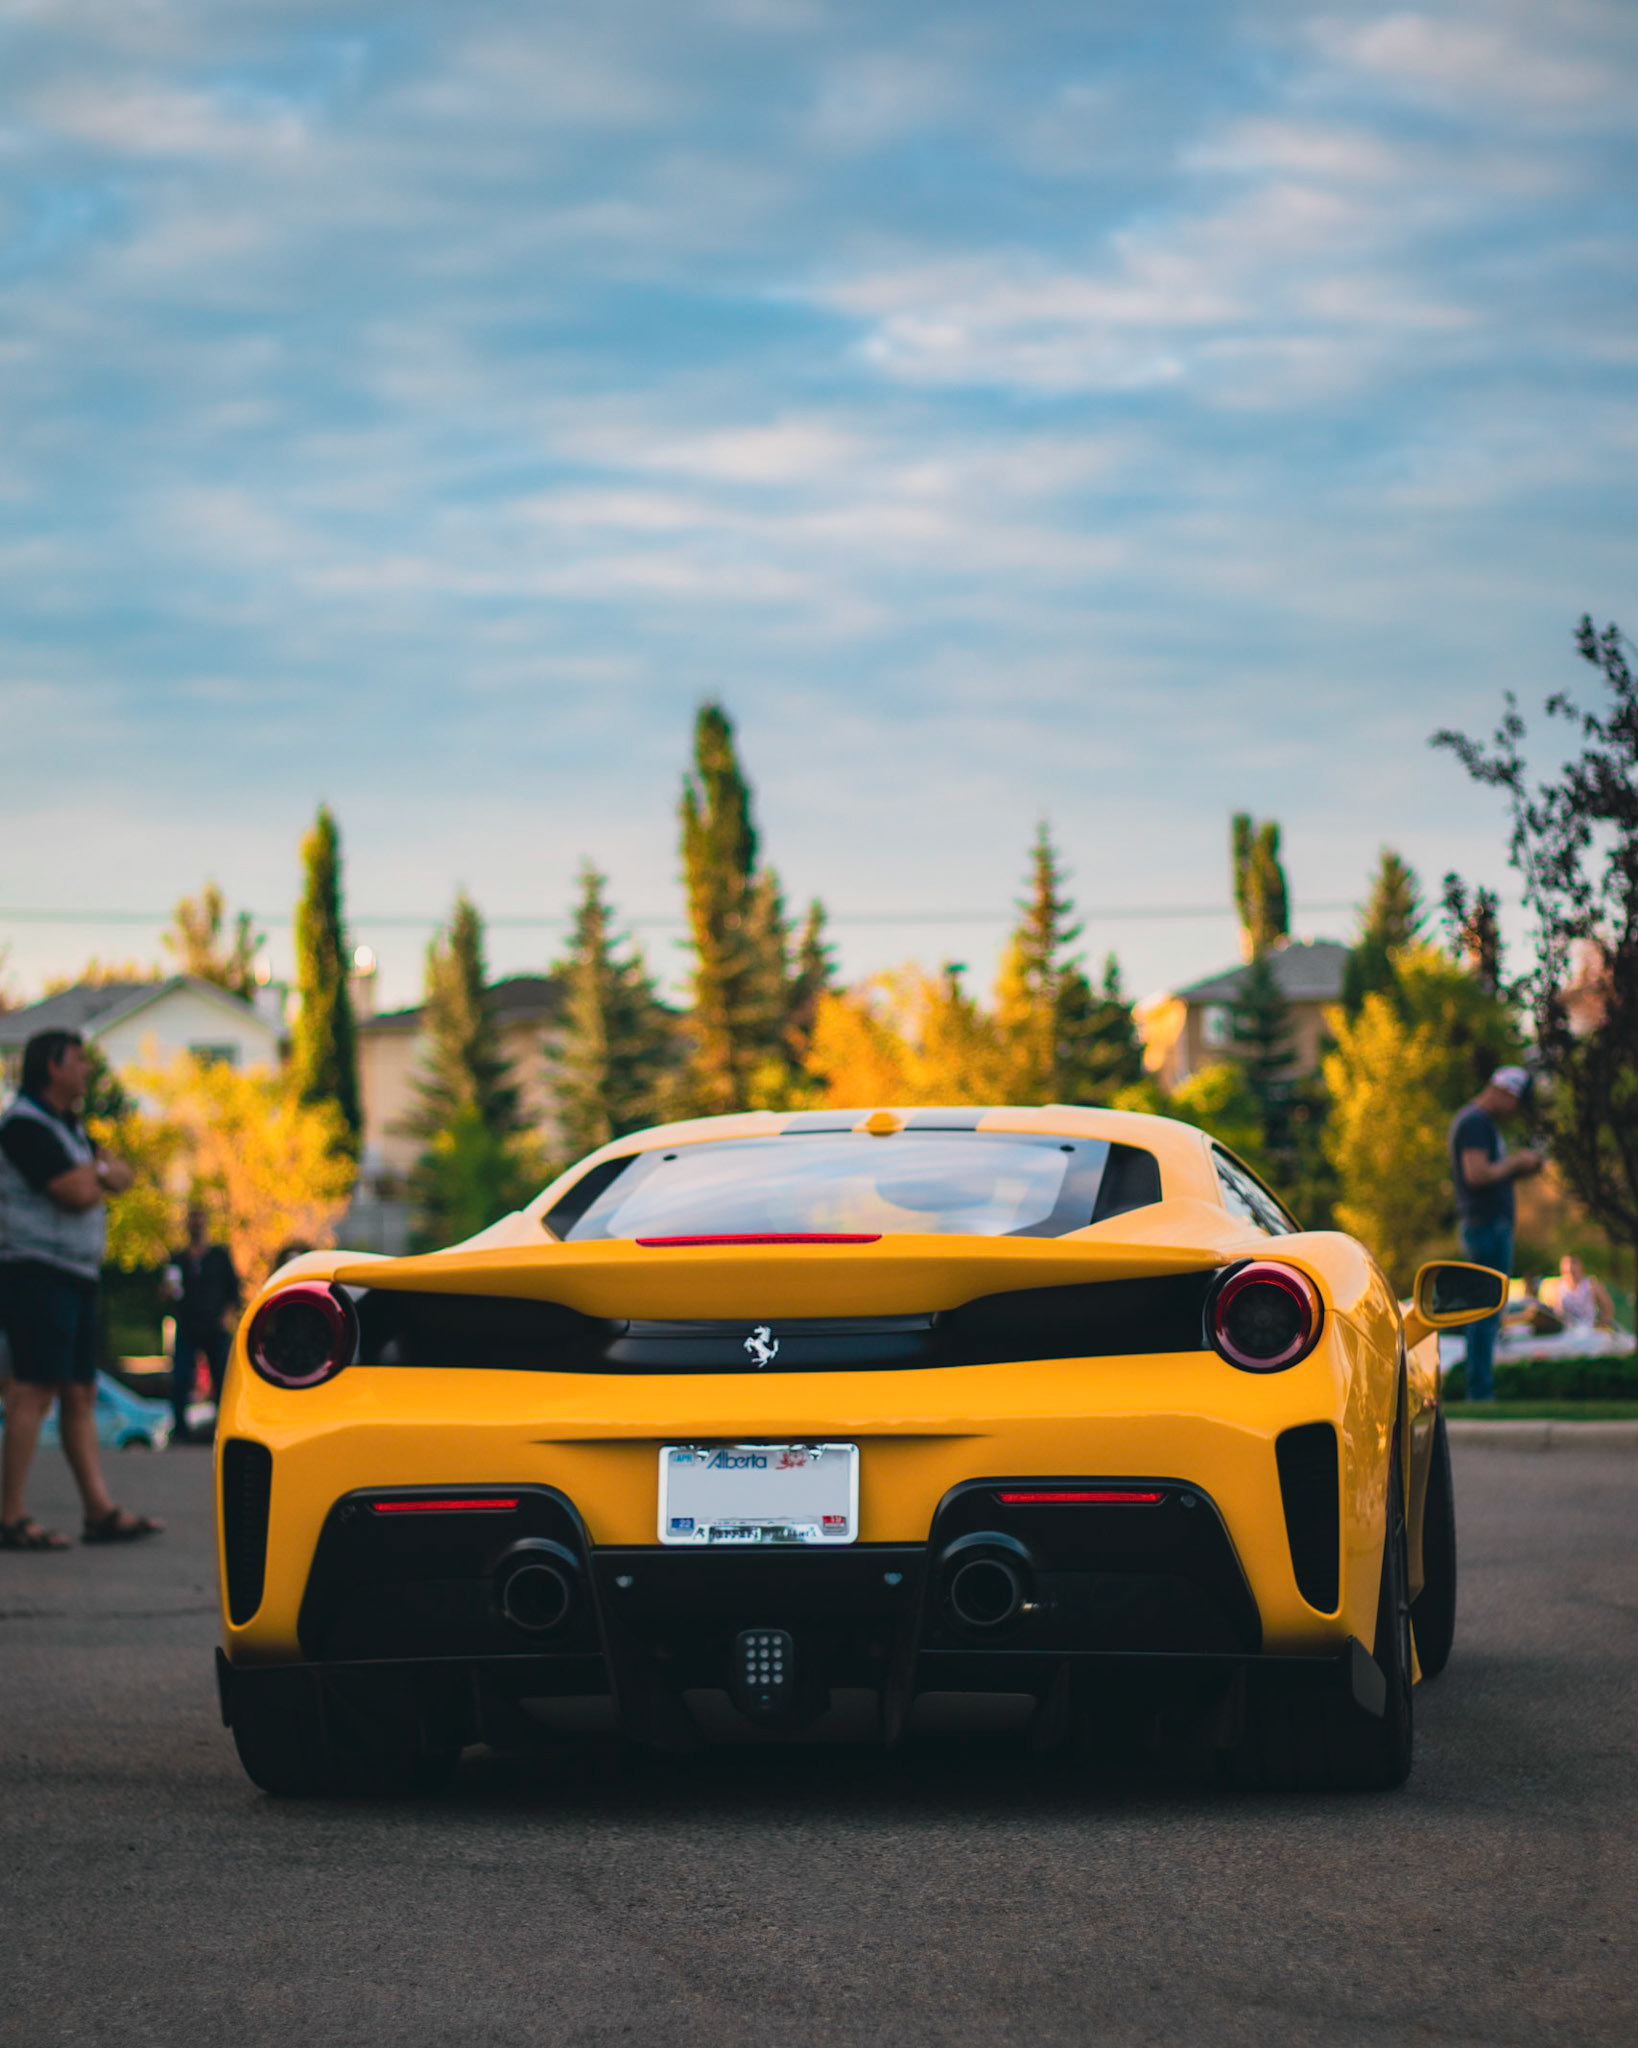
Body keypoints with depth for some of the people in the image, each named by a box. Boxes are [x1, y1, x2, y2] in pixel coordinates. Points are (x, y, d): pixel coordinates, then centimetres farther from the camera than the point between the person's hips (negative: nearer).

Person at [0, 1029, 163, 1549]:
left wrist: (94, 1170, -6)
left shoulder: (68, 1128, 20)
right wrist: (97, 1174, 3)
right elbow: (77, 1192, -19)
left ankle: (100, 1511, 10)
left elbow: (121, 1176, 15)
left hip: (76, 1275, 10)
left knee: (80, 1394, 9)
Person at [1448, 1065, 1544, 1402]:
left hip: (1487, 1226, 11)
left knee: (1484, 1313, 10)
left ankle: (1480, 1390, 10)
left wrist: (1523, 1170, 11)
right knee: (1487, 1312, -11)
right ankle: (1480, 1391, -12)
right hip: (1488, 1223, -11)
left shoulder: (1474, 1121, 21)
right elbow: (1477, 1175, -24)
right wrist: (1516, 1162, -11)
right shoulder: (1476, 1122, -12)